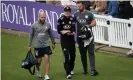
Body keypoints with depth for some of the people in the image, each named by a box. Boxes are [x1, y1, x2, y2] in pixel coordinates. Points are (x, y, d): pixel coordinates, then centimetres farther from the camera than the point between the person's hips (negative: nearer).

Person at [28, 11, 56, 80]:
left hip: (46, 45, 1)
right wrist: (29, 45, 6)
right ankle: (38, 70, 39)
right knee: (38, 61, 7)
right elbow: (31, 35, 3)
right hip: (37, 46, -1)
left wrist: (53, 42, 19)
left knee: (47, 59, -8)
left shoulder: (48, 25, -1)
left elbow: (51, 34, 13)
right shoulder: (34, 25, -5)